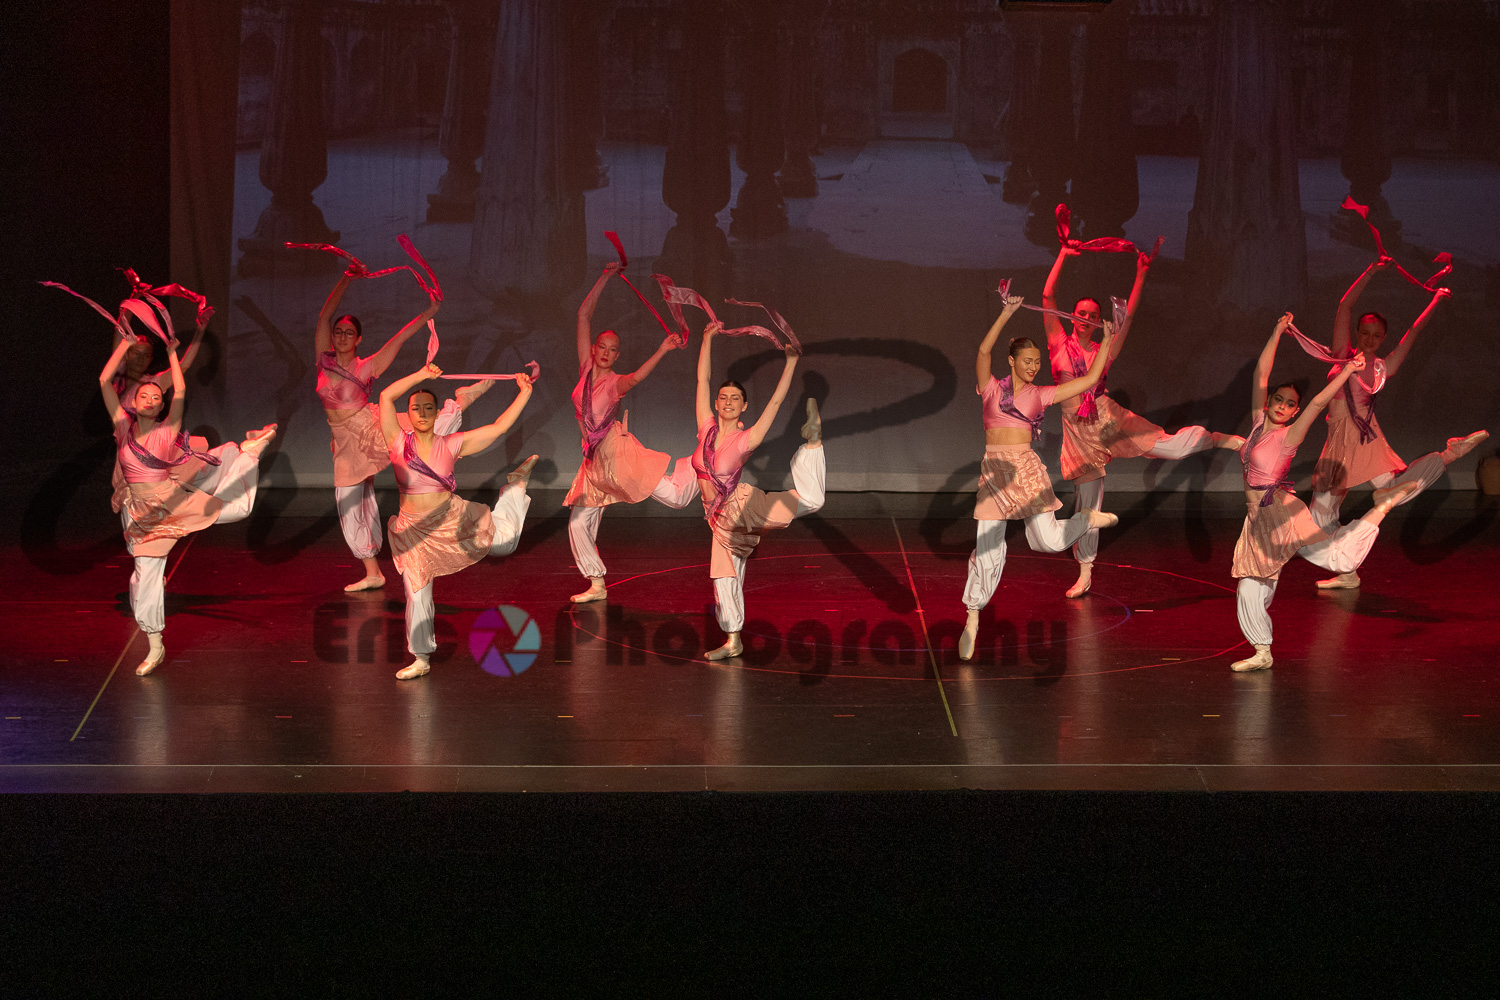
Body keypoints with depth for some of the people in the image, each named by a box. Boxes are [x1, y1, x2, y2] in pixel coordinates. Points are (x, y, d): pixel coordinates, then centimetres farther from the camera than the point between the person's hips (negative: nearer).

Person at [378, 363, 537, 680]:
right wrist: (422, 375, -23)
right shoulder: (399, 442, -11)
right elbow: (386, 397, -24)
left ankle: (518, 481, 39)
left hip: (453, 517, 1)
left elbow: (499, 427, -5)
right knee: (416, 593, 3)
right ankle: (421, 658, 20)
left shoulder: (450, 445, -7)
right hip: (414, 528, -1)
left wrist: (524, 392, -8)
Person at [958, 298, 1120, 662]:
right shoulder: (991, 388, 6)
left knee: (1048, 540, -12)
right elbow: (984, 351, -11)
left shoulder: (1041, 395, 9)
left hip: (1027, 468, 0)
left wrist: (1107, 342, 8)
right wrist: (1007, 314, -17)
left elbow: (1090, 379, 10)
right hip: (993, 470, 0)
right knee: (987, 550, -2)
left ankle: (1087, 519, 20)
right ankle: (972, 619, 11)